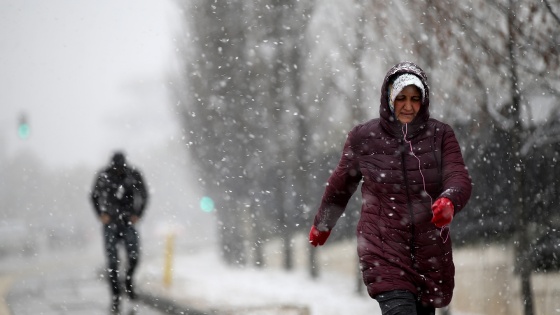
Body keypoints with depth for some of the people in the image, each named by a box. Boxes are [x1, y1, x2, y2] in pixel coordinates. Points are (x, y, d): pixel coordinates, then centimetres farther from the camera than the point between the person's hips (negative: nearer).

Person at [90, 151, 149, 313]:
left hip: (129, 221, 0)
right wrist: (101, 214, -4)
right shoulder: (104, 176, -9)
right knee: (112, 260, -5)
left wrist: (138, 214, -3)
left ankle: (129, 280, 19)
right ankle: (116, 296, 4)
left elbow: (144, 196, 6)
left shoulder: (134, 175, -8)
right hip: (110, 221, 0)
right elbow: (94, 196, 6)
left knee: (134, 256, -13)